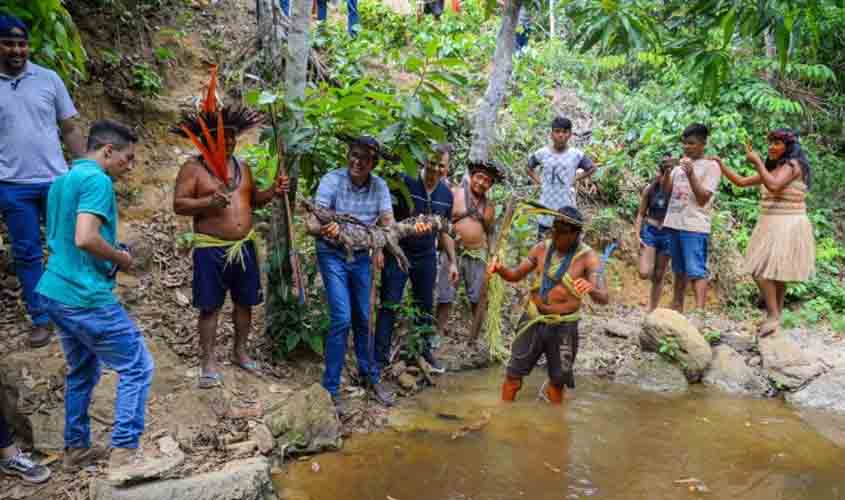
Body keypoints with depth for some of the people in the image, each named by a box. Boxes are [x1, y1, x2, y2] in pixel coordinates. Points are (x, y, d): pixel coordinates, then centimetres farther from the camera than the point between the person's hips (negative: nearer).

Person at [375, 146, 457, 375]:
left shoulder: (446, 194, 4)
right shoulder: (405, 182, -13)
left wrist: (452, 261, 12)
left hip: (426, 257, 5)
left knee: (426, 307, 14)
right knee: (389, 306, -5)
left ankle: (424, 351, 31)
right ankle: (380, 358, 3)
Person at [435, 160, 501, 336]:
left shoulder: (489, 206, 12)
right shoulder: (453, 194, -2)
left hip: (478, 255, 4)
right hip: (453, 252, -3)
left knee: (479, 297, 9)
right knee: (445, 297, 0)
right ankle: (439, 333, 10)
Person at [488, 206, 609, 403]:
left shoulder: (587, 257, -13)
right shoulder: (542, 248, -2)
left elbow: (604, 298, -22)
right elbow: (516, 274, 6)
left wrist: (591, 289, -46)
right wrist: (500, 269, -17)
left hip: (563, 327, -2)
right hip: (533, 320, 3)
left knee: (557, 381, 13)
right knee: (513, 375, 7)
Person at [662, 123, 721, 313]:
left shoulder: (711, 166, -3)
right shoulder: (681, 163, 15)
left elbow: (703, 199, -9)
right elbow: (666, 190, 11)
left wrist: (691, 175, -18)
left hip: (695, 226, -6)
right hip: (674, 224, 6)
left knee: (696, 271, -12)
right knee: (680, 270, 14)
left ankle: (699, 312, -16)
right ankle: (676, 308, 20)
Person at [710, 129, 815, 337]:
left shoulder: (793, 164, -11)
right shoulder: (772, 169, 15)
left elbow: (773, 186, -27)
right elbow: (742, 181, 16)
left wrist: (757, 162, -20)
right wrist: (721, 164, 8)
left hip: (785, 227, -9)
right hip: (772, 226, 9)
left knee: (763, 272, -13)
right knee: (775, 273, 12)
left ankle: (773, 316, -6)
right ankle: (775, 318, 19)